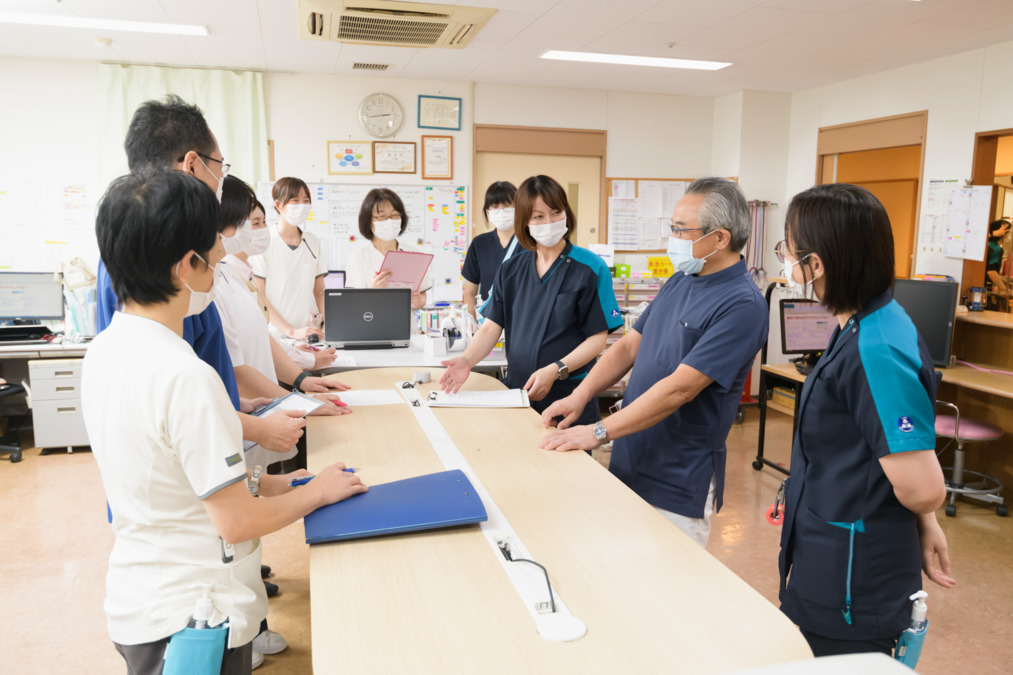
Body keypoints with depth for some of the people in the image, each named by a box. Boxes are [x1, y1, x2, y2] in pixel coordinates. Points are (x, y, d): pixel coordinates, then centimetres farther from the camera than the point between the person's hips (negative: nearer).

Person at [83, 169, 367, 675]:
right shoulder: (187, 377, -29)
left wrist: (260, 485, 6)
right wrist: (316, 492, -8)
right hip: (194, 618, -8)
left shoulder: (103, 351, -1)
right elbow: (237, 523, -23)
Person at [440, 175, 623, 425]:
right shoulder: (511, 269, 8)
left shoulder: (590, 269, -6)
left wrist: (555, 371, -22)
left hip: (568, 396, -3)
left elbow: (597, 338, -9)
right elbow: (491, 327, 3)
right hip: (516, 391, 4)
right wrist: (467, 360, -17)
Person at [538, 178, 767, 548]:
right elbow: (629, 345, 10)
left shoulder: (742, 305, -20)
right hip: (630, 462, 8)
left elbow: (679, 388, -25)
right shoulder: (679, 281, 7)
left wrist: (598, 432, -23)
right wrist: (578, 397, -2)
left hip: (677, 484, -7)